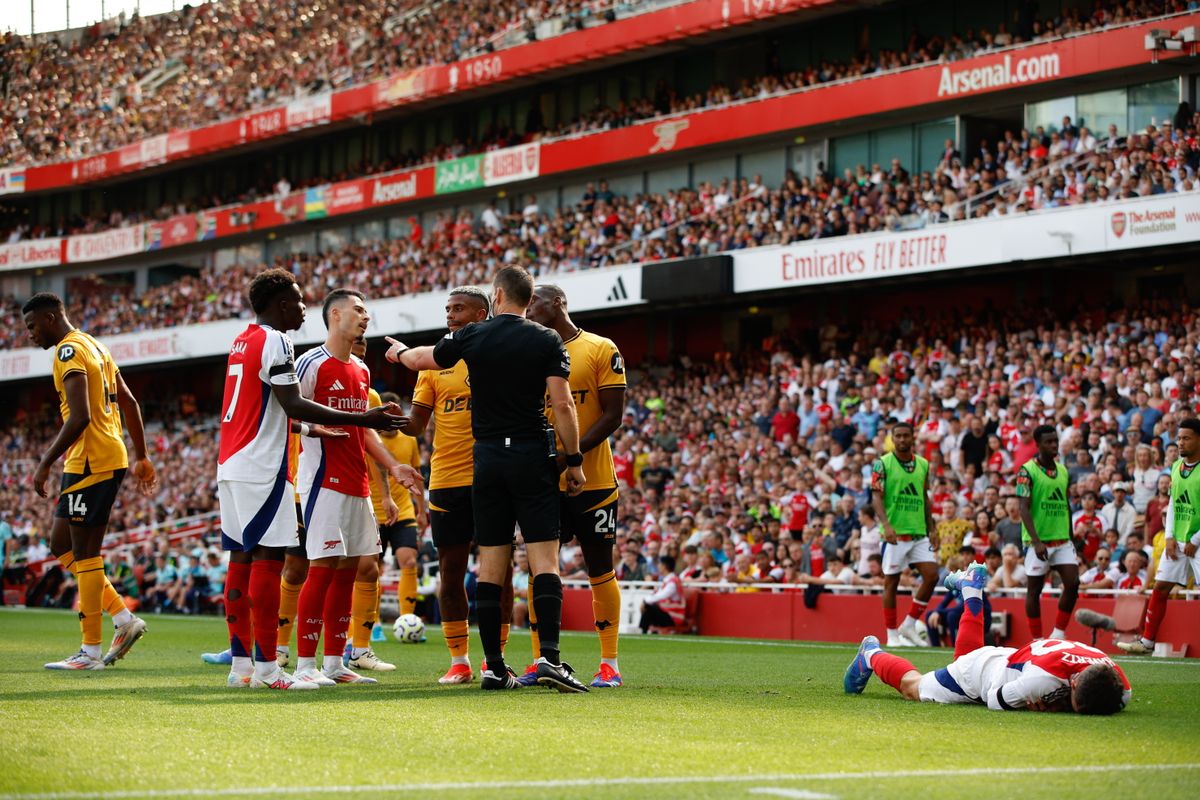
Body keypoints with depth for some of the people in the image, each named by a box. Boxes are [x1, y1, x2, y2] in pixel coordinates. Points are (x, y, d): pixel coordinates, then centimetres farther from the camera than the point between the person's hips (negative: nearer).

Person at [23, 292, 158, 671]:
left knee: (85, 553, -5)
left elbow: (80, 416, -22)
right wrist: (141, 458, 24)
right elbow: (130, 404, 21)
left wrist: (46, 464, -19)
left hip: (90, 462, -10)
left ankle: (90, 651, -2)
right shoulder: (95, 347, 18)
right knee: (61, 546, 15)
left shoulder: (68, 351, -12)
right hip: (112, 458, 10)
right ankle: (124, 618, 11)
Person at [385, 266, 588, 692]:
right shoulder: (547, 341, -2)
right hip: (533, 457, -2)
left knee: (491, 563, 5)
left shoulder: (472, 337, 4)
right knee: (544, 558, -5)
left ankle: (494, 666, 4)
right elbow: (562, 404, -9)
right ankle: (549, 657, -18)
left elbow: (421, 360, 22)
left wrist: (400, 351, 44)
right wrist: (574, 460, -1)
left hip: (487, 458, 2)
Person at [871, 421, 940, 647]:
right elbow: (877, 496, -11)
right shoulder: (883, 463, -4)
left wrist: (932, 529, 12)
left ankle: (909, 626, 6)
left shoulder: (923, 464, 11)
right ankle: (892, 634, 9)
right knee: (891, 582, 0)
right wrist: (886, 524, -25)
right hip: (894, 533, -5)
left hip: (919, 533, 5)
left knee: (932, 575, -6)